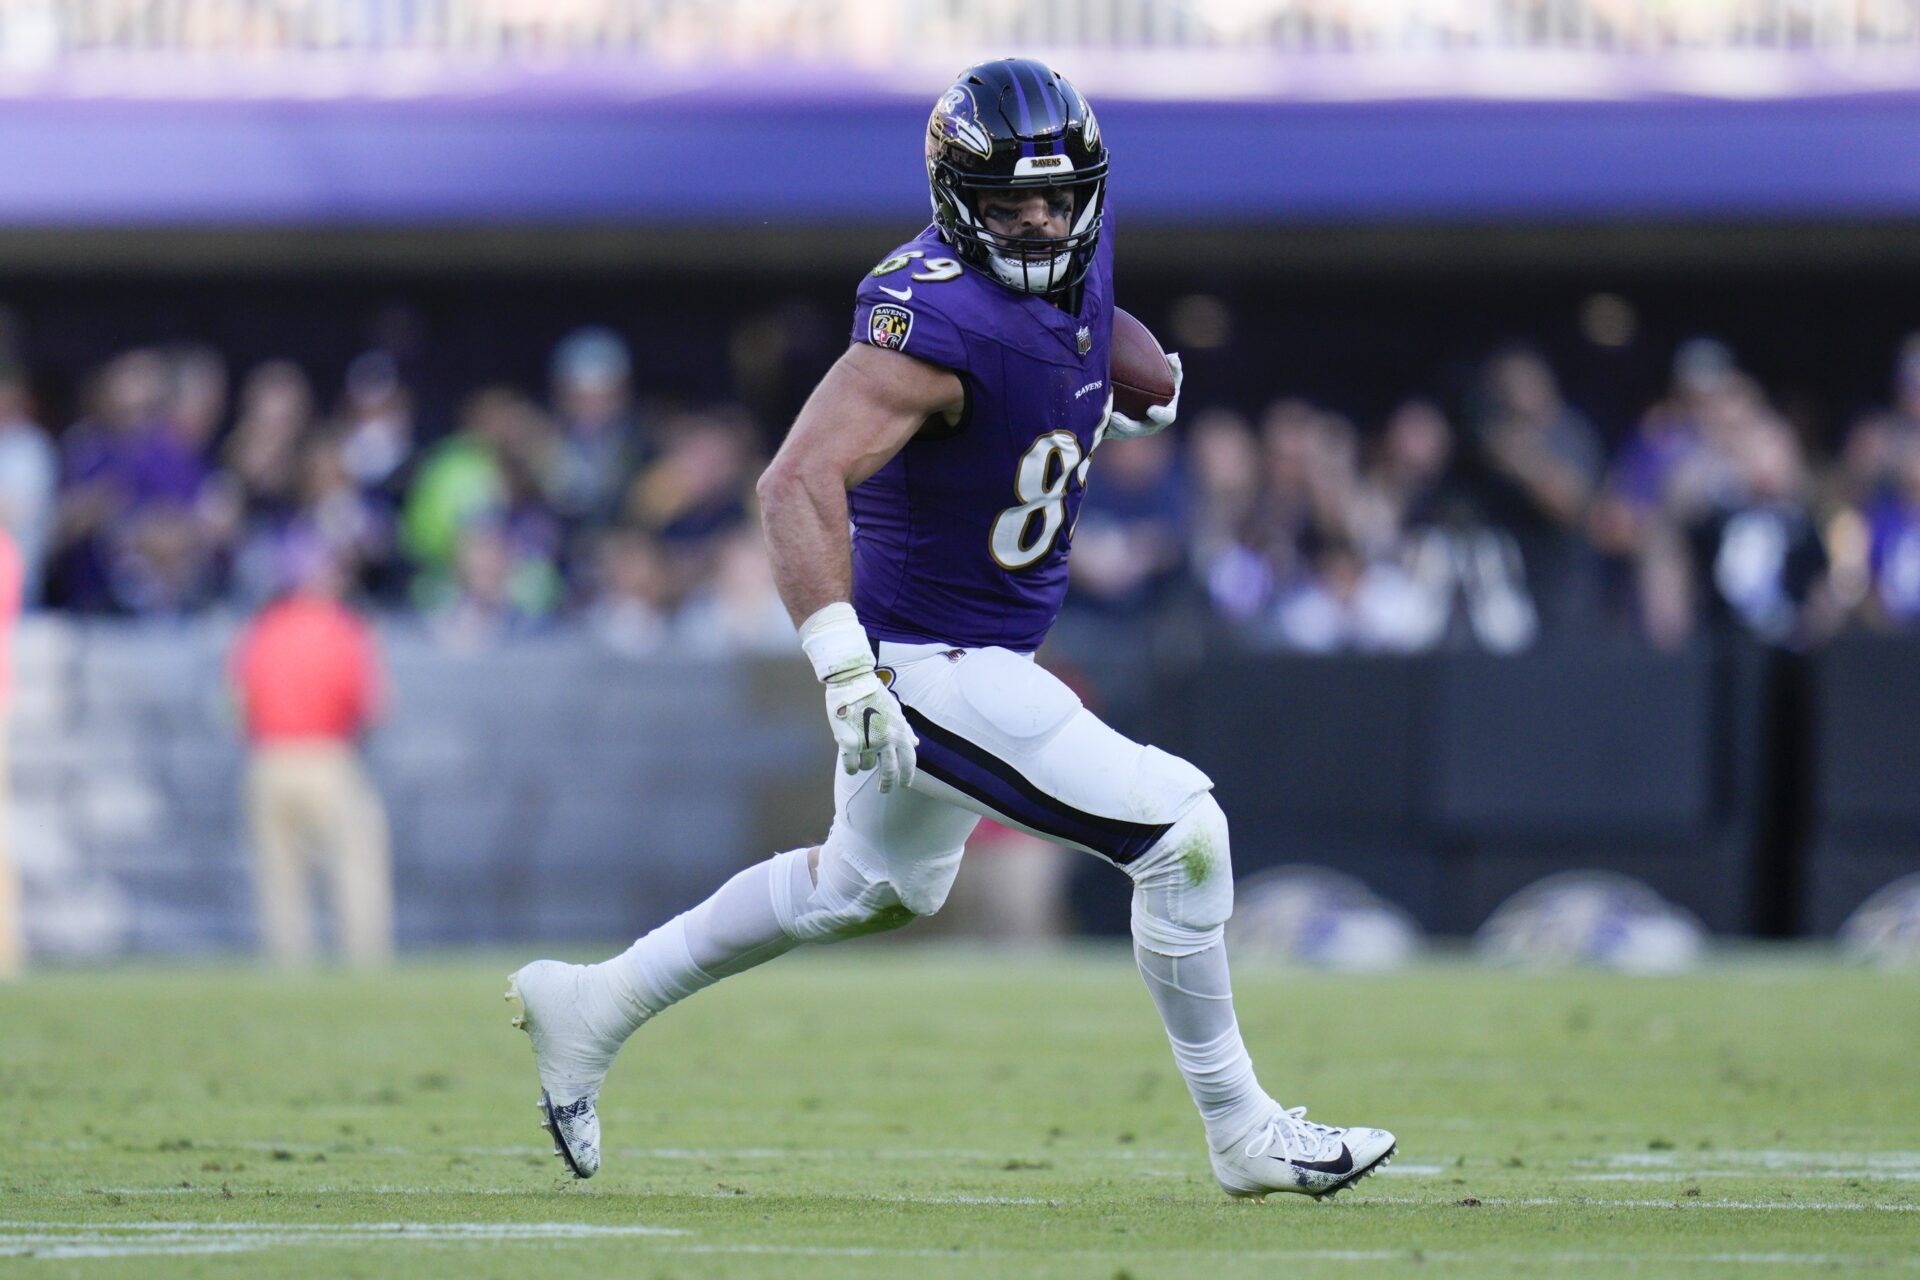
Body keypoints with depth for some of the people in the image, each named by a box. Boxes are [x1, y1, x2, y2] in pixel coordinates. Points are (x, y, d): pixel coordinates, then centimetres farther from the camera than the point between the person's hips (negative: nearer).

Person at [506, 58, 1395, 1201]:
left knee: (872, 888, 28)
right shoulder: (937, 320, -28)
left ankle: (598, 1004, 40)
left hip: (991, 650, 10)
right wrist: (845, 666, -47)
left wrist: (1115, 412, 5)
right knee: (1181, 829, -12)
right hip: (931, 665, -10)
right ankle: (1244, 1134, 1)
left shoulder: (1082, 255, -2)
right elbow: (800, 481, -38)